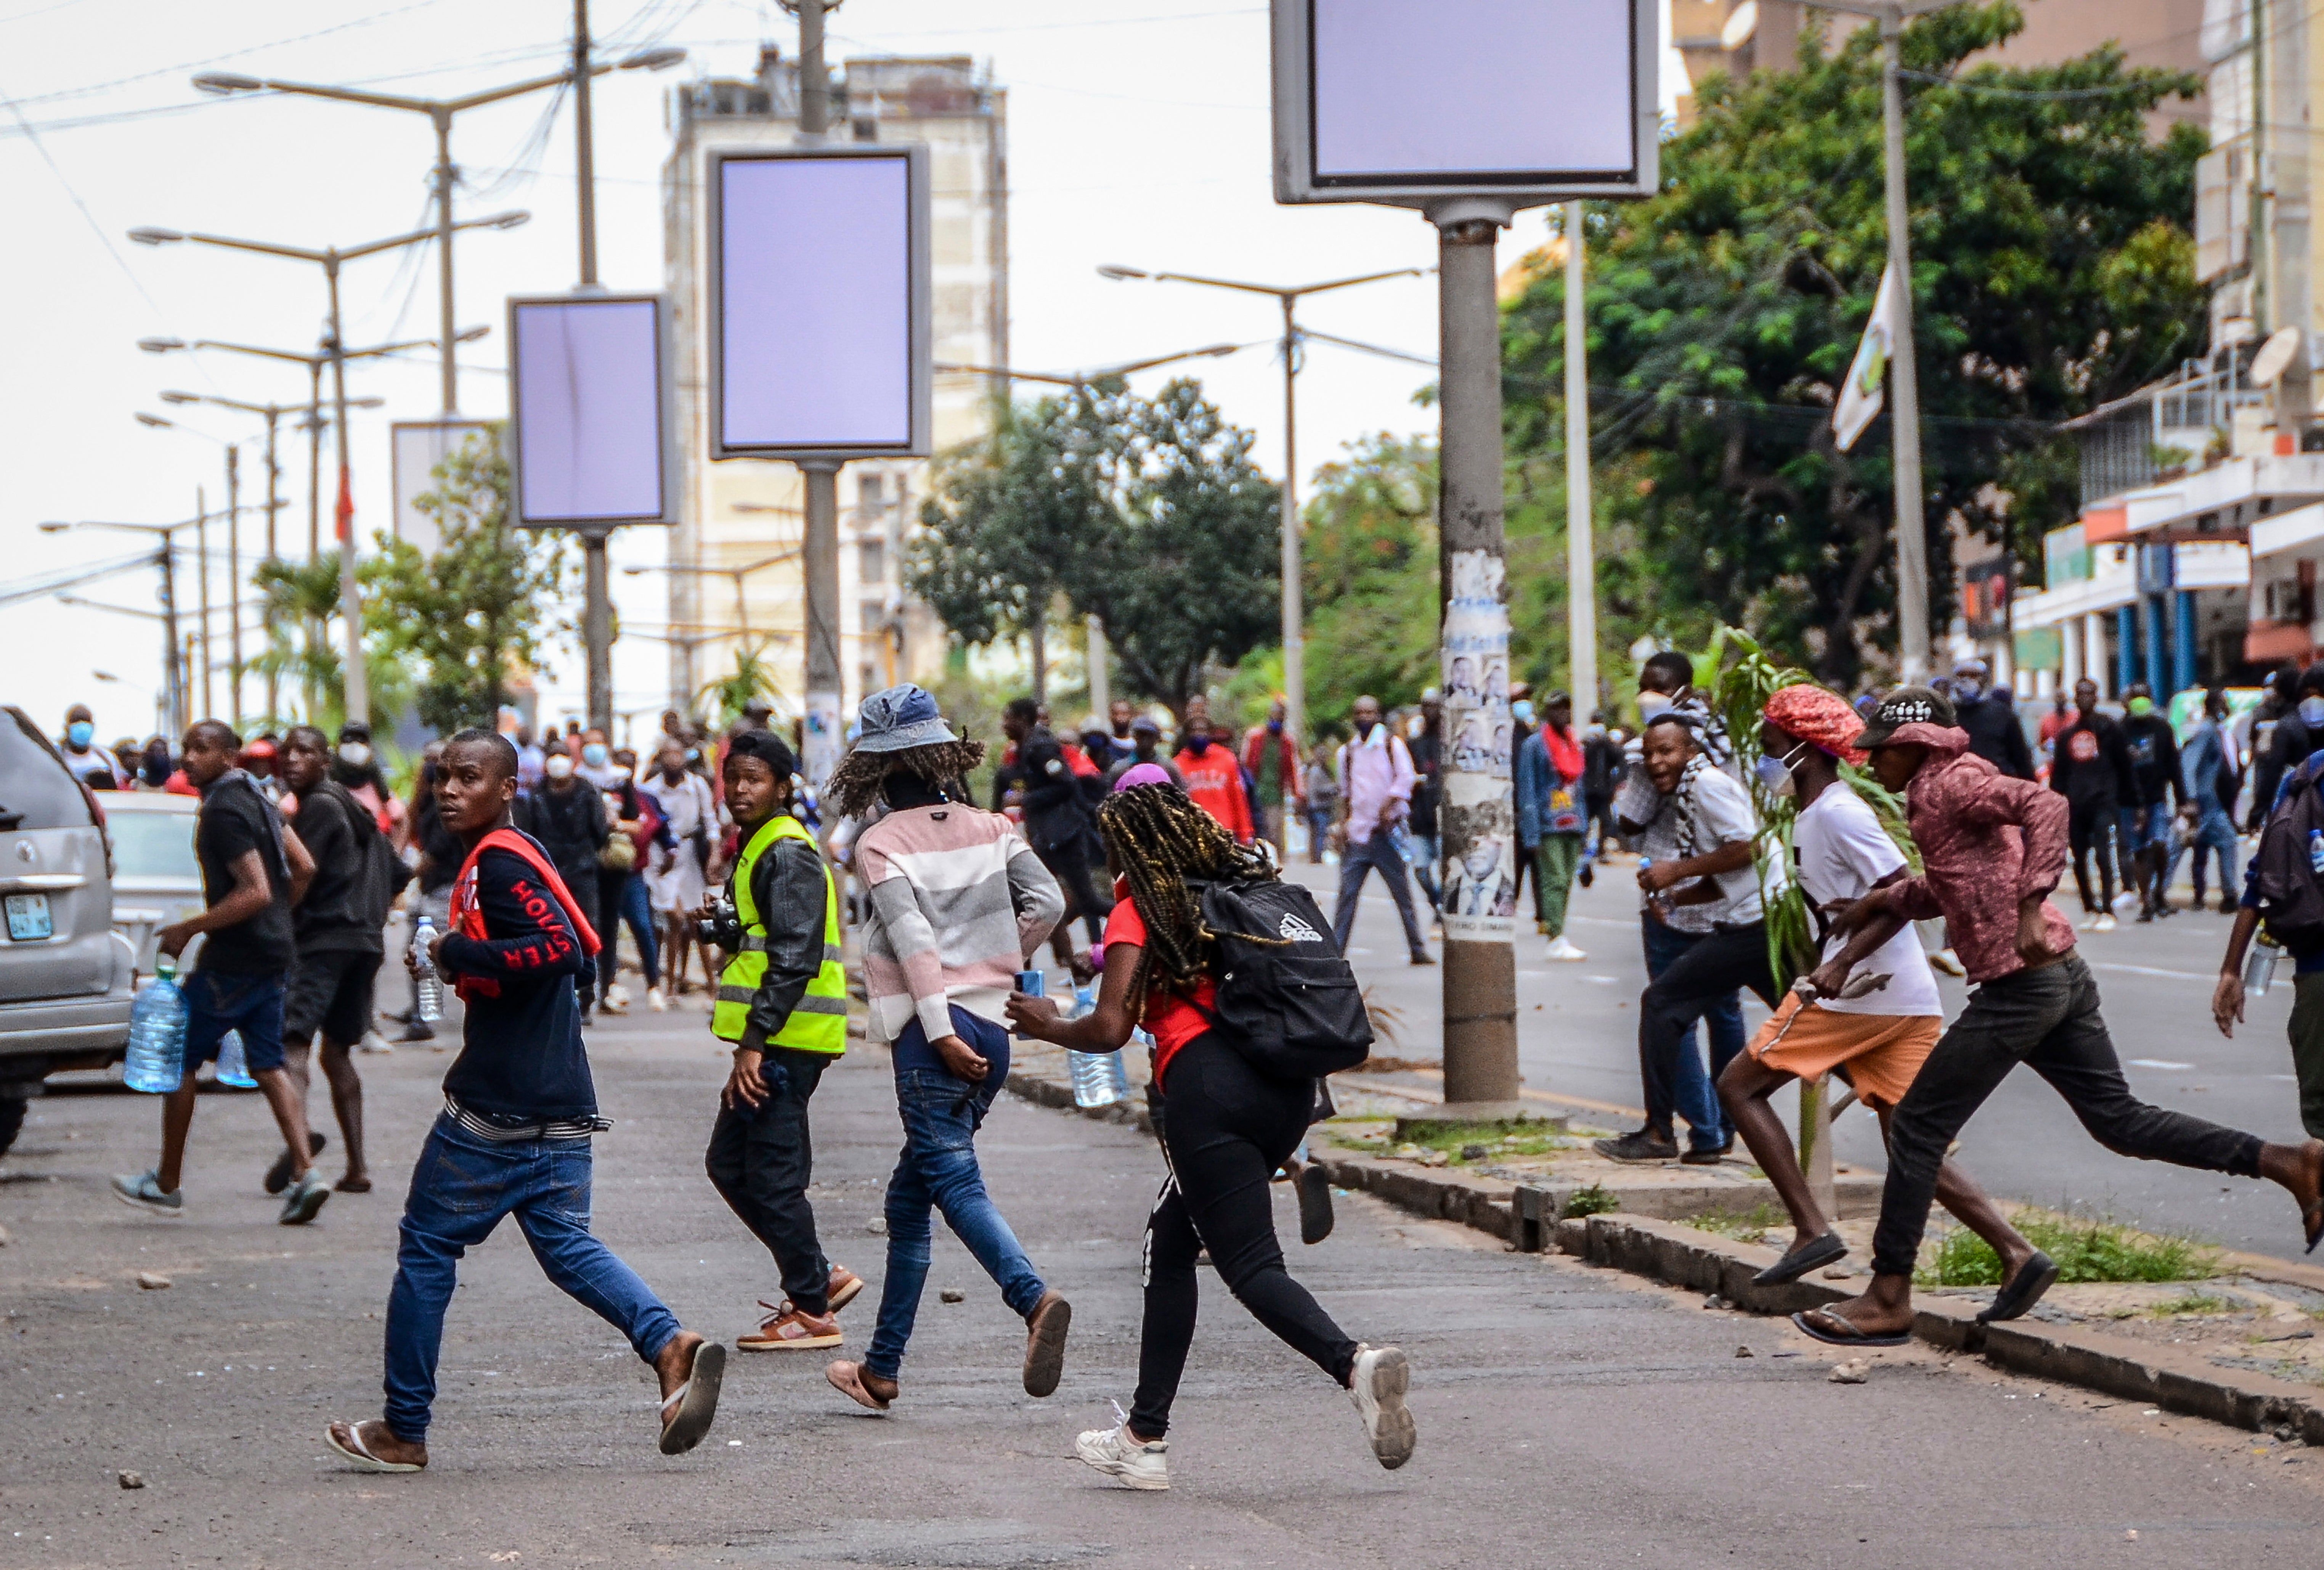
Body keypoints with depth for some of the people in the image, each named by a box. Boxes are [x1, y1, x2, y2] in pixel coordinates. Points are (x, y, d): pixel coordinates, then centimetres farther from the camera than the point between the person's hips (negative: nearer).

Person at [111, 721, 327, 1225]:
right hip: (271, 955, 9)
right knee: (268, 1065, 8)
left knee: (179, 1057, 4)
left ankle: (167, 1183, 11)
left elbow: (255, 892, -24)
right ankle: (305, 1174, -6)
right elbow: (303, 868, 18)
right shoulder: (257, 801, 12)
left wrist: (188, 930, -18)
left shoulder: (223, 812, -17)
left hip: (234, 959, -9)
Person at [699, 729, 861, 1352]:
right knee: (729, 1163, 14)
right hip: (772, 1040, 11)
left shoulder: (787, 854, -13)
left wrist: (755, 1042, -24)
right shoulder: (758, 848, 19)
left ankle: (812, 1311, 2)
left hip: (787, 1039, -11)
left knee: (772, 1173, -6)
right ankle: (820, 1276, 20)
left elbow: (796, 956, -21)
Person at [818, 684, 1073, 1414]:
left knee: (955, 1182, -13)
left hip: (933, 1031, -6)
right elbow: (1047, 902, 1)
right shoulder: (990, 828, 10)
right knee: (910, 1194, 15)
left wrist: (940, 1031, -17)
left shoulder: (880, 844, -5)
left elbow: (915, 940, -15)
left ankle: (1036, 1300, -39)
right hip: (992, 1024, 6)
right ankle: (881, 1368, 19)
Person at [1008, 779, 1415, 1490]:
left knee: (1252, 1266, -8)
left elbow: (1110, 1029, -7)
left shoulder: (1138, 913, 1)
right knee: (1170, 1244, 20)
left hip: (1209, 1088, -7)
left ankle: (1354, 1364, -35)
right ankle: (1147, 1435, 22)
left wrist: (1047, 1026, 12)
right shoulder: (1252, 886, 19)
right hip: (1290, 1087, 7)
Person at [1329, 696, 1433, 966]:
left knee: (1402, 892, 1)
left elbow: (1406, 777, -7)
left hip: (1386, 831, -3)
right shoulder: (1347, 751, 14)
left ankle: (1418, 950, 6)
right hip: (1357, 834, 3)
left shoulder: (1392, 744, 3)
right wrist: (1343, 824, 11)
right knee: (1347, 894, -4)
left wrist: (1389, 805, -19)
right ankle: (1334, 950, -2)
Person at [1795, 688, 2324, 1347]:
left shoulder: (1950, 784, -9)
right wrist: (1883, 900, 22)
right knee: (2119, 1120, 12)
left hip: (2019, 984, -10)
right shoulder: (1936, 796, 21)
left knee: (1918, 1127, -3)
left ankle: (1888, 1300, -1)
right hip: (2062, 976, 10)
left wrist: (2031, 908, -33)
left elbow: (2046, 806, -26)